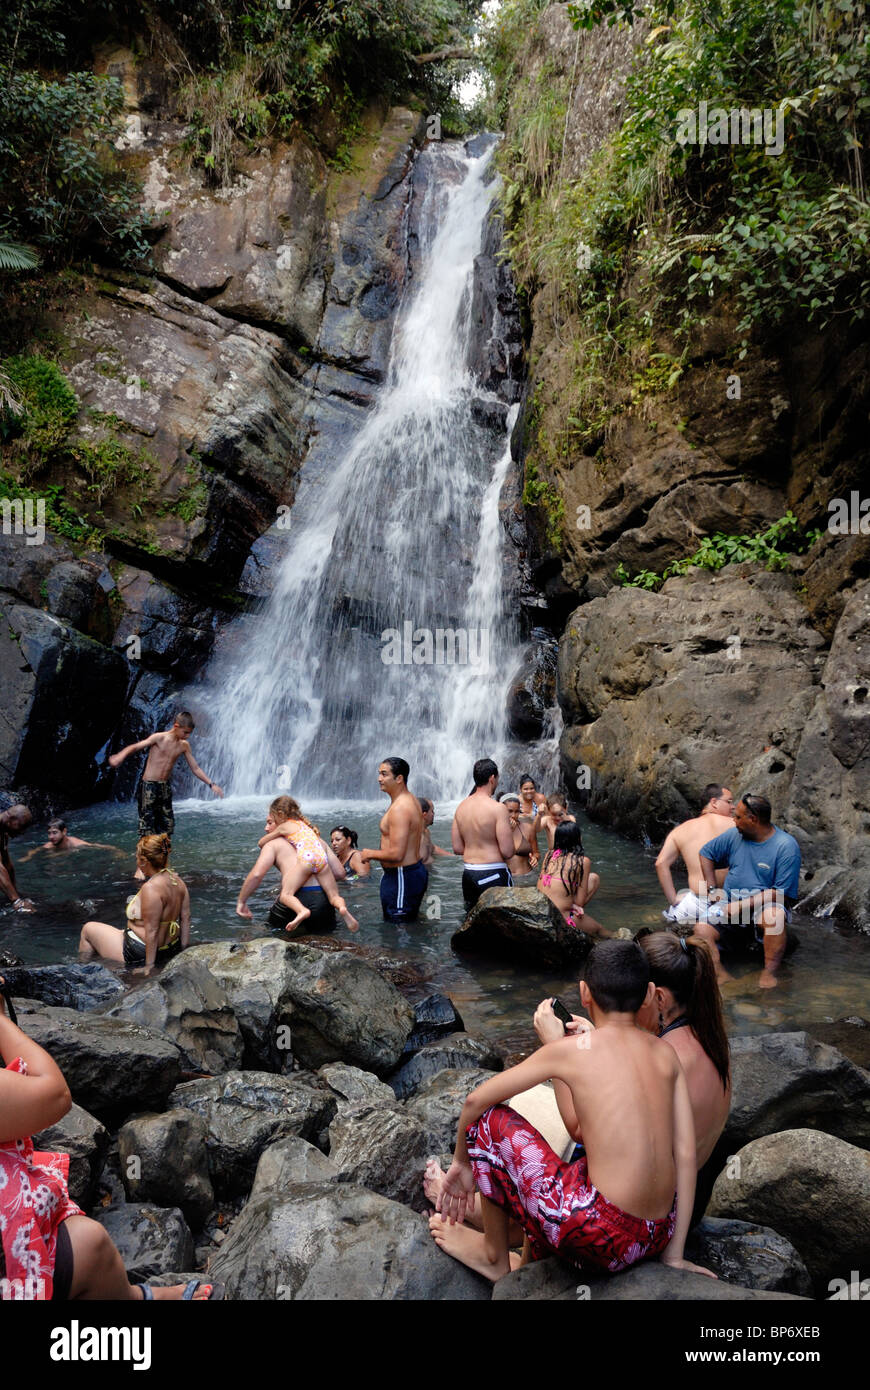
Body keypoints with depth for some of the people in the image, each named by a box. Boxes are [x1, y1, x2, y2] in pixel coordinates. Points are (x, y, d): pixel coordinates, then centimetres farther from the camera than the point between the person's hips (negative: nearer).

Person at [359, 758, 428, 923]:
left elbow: (396, 854, -28)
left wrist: (369, 854, -12)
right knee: (410, 924, 20)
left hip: (401, 877, -11)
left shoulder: (399, 809, -24)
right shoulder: (411, 800, 10)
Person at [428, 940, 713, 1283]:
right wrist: (673, 1255, 9)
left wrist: (462, 1161, 16)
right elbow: (686, 1155, 3)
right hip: (658, 1235, 7)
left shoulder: (571, 1049, -8)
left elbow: (476, 1101, -2)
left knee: (489, 1118, 7)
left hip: (604, 1239, -6)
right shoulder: (666, 1055, 4)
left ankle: (494, 1257, 23)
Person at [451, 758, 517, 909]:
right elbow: (507, 851, -16)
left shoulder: (461, 807, 5)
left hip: (468, 873, 6)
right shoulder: (497, 808, -15)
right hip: (493, 874, -6)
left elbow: (457, 848, 7)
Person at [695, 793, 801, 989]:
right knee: (701, 930, -23)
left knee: (774, 916, -39)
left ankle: (769, 974, -29)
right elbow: (706, 853, 21)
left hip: (763, 906, -4)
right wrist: (712, 888, 9)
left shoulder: (786, 846, -11)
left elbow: (780, 892, -15)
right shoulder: (734, 835, 6)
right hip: (729, 907, 4)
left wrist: (741, 905, -20)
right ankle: (721, 977, -30)